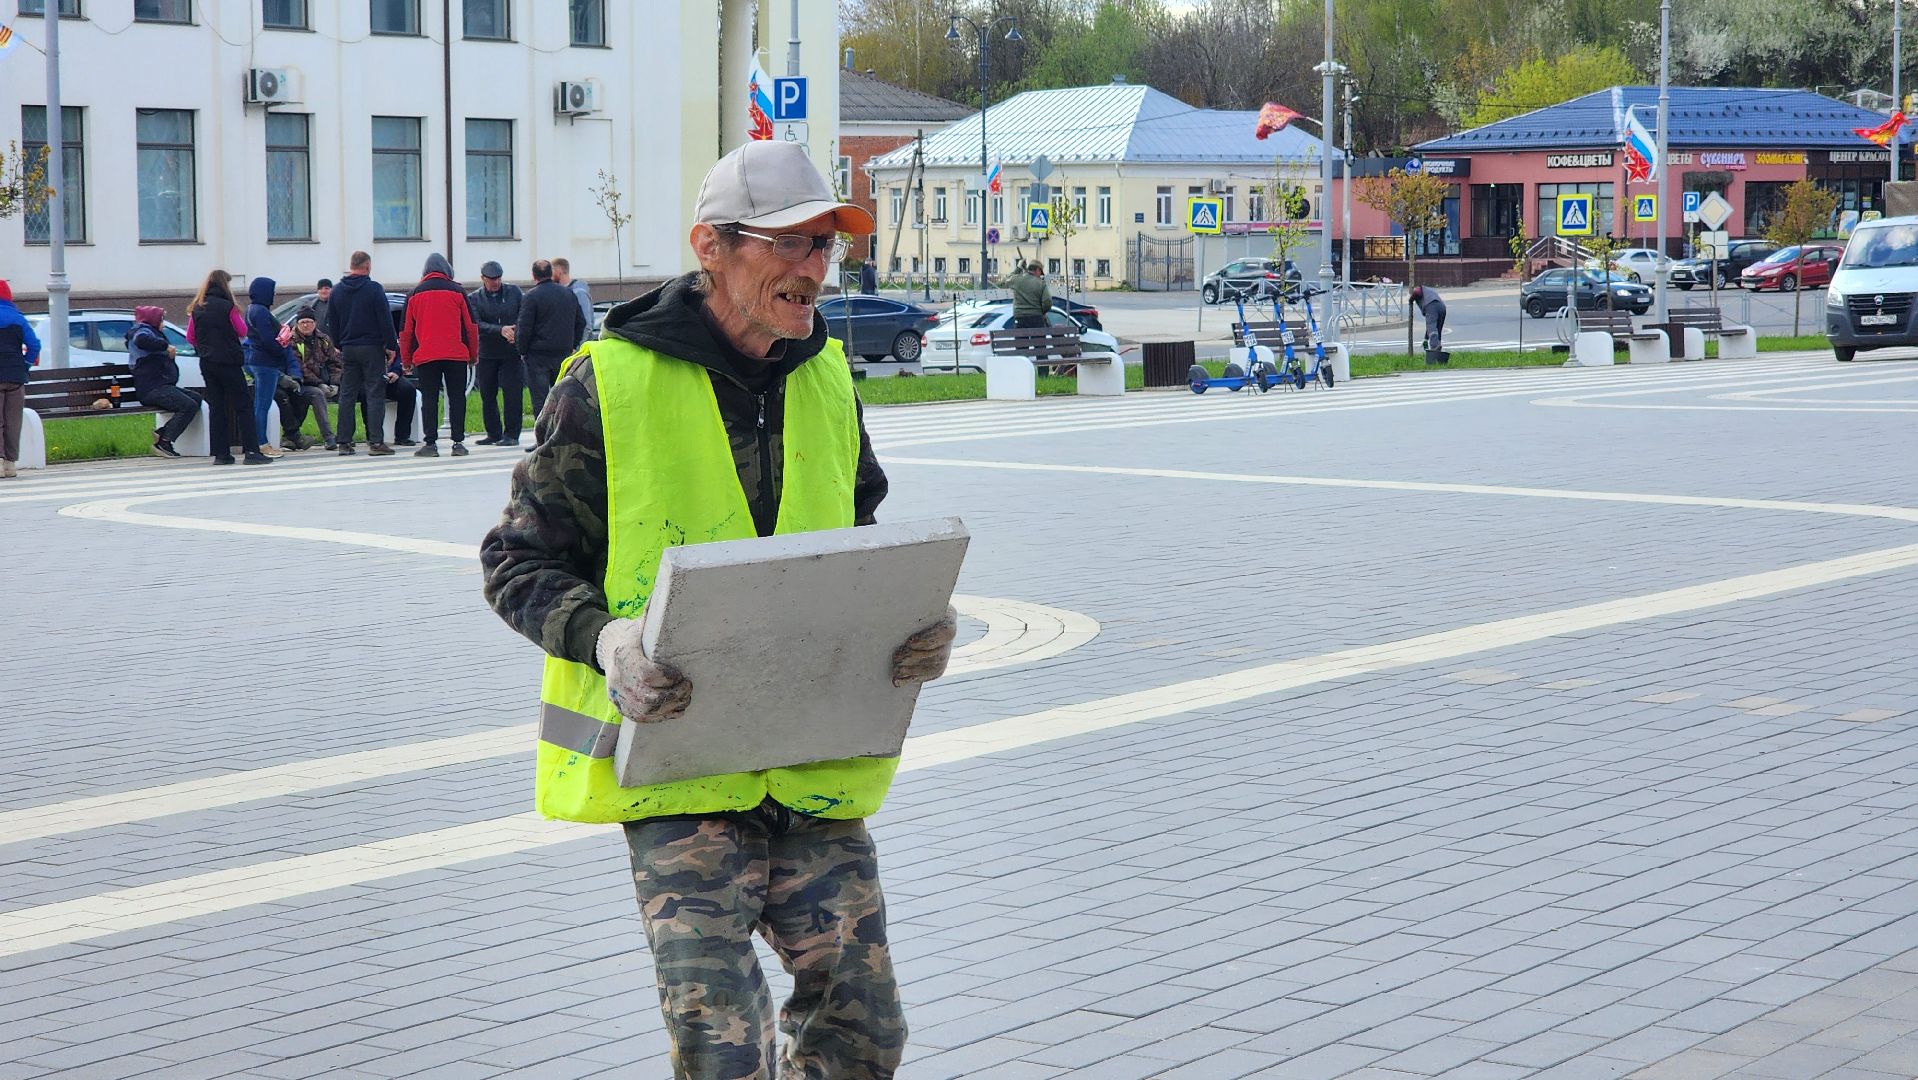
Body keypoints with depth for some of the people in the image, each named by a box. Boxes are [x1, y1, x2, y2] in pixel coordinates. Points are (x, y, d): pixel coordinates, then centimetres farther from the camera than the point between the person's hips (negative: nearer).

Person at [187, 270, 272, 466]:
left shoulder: (197, 309, 6)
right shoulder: (227, 307, -11)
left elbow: (190, 337, 10)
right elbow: (243, 332, -2)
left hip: (207, 363, 6)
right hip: (228, 362, -5)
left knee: (216, 406, 9)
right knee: (243, 405, -2)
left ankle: (220, 453, 7)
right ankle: (251, 451, -10)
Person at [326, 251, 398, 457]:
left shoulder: (337, 291, 8)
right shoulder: (374, 289, -9)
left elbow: (331, 324, 14)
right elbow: (385, 320, -10)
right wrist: (391, 346, -4)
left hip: (348, 349, 5)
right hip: (372, 348, -5)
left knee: (347, 395, 8)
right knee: (375, 395, -4)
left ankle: (344, 442, 6)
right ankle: (376, 441, -9)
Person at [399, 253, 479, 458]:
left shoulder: (414, 294, 7)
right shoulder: (457, 292, 4)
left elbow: (406, 331, 9)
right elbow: (471, 326, 5)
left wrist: (406, 361, 17)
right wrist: (473, 355, 13)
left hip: (425, 356, 1)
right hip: (456, 356, -1)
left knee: (429, 400, 2)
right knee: (457, 398, 4)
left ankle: (430, 443, -2)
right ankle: (458, 442, 1)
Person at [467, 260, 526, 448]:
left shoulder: (514, 292, 6)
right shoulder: (474, 298, 3)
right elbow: (476, 324, -10)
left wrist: (516, 333, -18)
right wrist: (500, 330, -23)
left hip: (512, 353, -1)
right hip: (486, 353, 1)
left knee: (512, 394, -7)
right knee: (488, 396, 6)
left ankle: (511, 434, -1)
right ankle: (494, 434, 17)